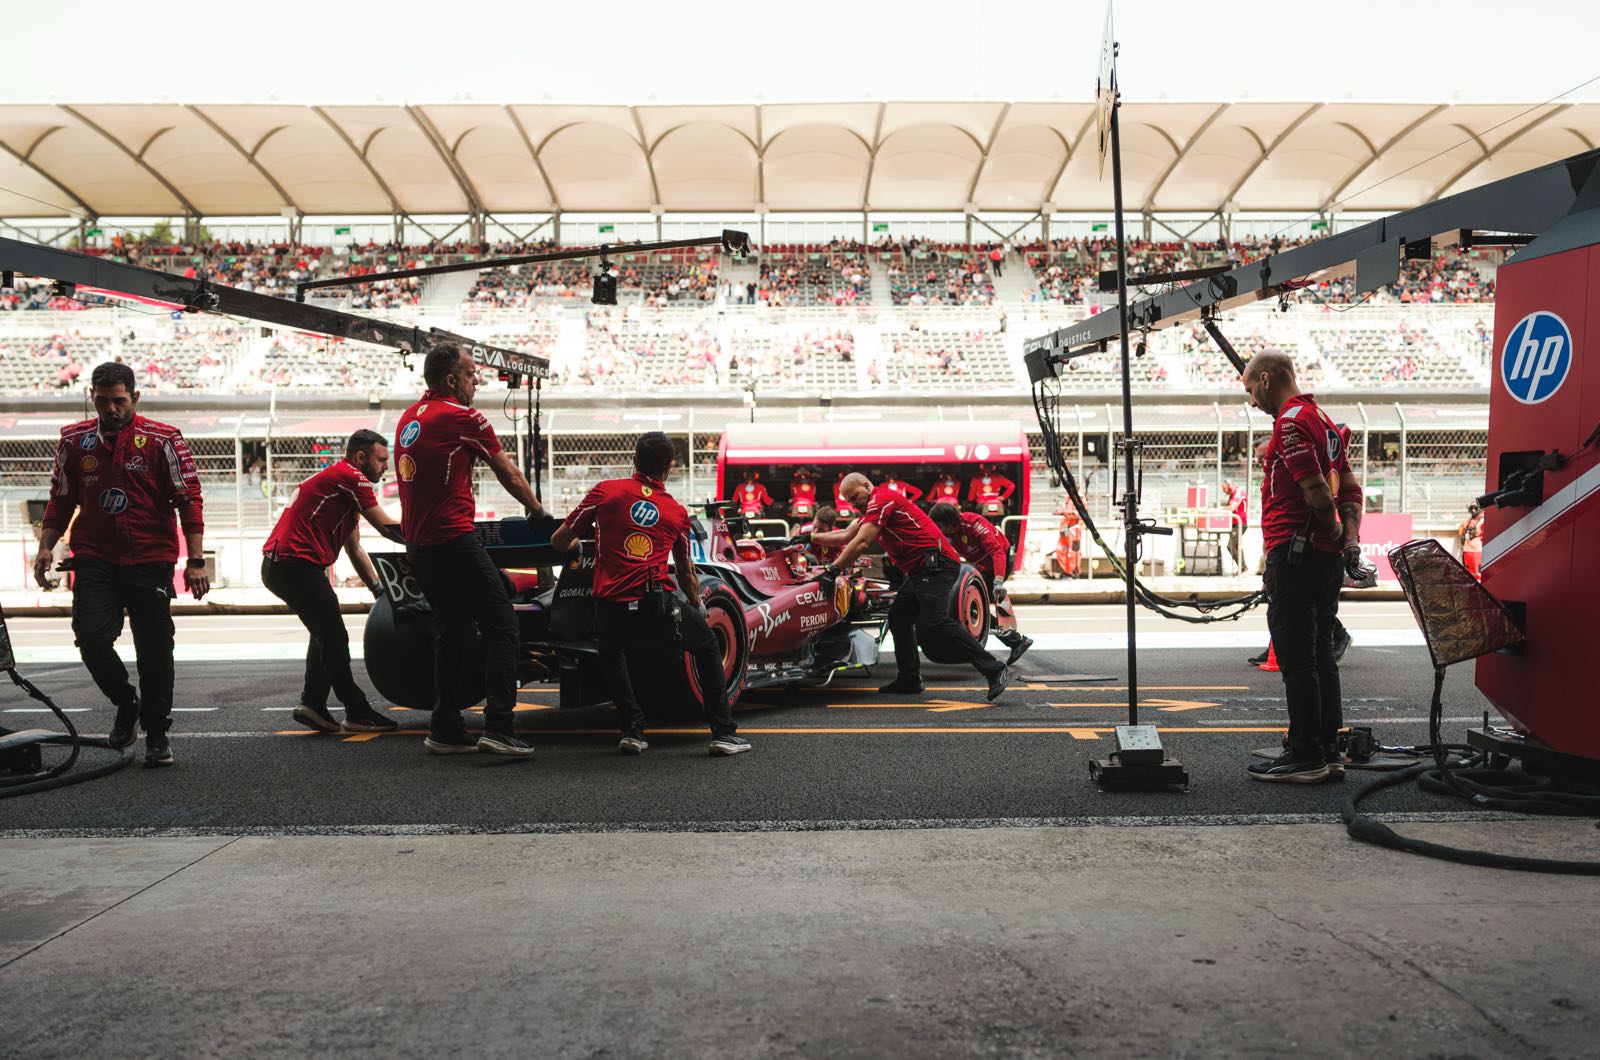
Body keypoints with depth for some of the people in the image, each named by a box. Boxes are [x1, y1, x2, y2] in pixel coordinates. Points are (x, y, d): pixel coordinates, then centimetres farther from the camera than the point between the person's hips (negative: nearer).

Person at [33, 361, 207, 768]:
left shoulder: (163, 440, -4)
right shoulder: (74, 440, 7)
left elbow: (188, 500, -4)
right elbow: (61, 499, 17)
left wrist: (195, 560, -8)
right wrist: (45, 547, 9)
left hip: (151, 562, -2)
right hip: (95, 560, 3)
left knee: (154, 651, 3)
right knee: (91, 637, -12)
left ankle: (157, 734, 19)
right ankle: (125, 703, 17)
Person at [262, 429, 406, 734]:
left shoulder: (339, 481, 23)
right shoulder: (350, 477, -9)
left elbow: (354, 548, 23)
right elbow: (387, 528, -12)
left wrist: (378, 589, 18)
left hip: (278, 566, 10)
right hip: (296, 565, -10)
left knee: (326, 635, 18)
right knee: (335, 639, -4)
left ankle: (312, 703, 16)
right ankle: (357, 713, 1)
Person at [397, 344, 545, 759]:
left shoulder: (408, 418, 16)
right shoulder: (463, 417, -7)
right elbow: (509, 475, 4)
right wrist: (535, 507, 20)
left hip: (416, 545, 9)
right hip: (453, 540, -9)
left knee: (453, 631, 17)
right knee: (501, 626, -6)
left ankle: (445, 731, 18)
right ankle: (498, 728, -13)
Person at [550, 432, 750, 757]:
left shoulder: (605, 490, 10)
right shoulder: (677, 511, 16)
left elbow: (559, 540, 16)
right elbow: (687, 575, 27)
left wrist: (573, 545, 39)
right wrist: (697, 609, 45)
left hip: (610, 610, 0)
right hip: (658, 605, 0)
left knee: (611, 652, 34)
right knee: (707, 647, 27)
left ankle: (632, 730, 24)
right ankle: (723, 733, 22)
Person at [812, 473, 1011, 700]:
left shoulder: (881, 498, -6)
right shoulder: (873, 507, 26)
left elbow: (861, 542, -14)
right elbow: (845, 536, 31)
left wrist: (832, 570, -13)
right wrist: (811, 537, 27)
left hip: (936, 564, -11)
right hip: (921, 570, 11)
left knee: (933, 625, -21)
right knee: (898, 618, 14)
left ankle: (994, 670, -22)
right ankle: (909, 680, 19)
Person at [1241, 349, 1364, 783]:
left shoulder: (1291, 422, -13)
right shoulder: (1322, 420, 19)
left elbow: (1316, 491, -20)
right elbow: (1350, 488, 17)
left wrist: (1335, 536, -6)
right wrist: (1350, 539, 6)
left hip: (1296, 555, -10)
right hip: (1327, 560, 10)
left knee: (1296, 658, -5)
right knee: (1320, 655, 12)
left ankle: (1305, 756, -1)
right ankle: (1328, 752, 17)